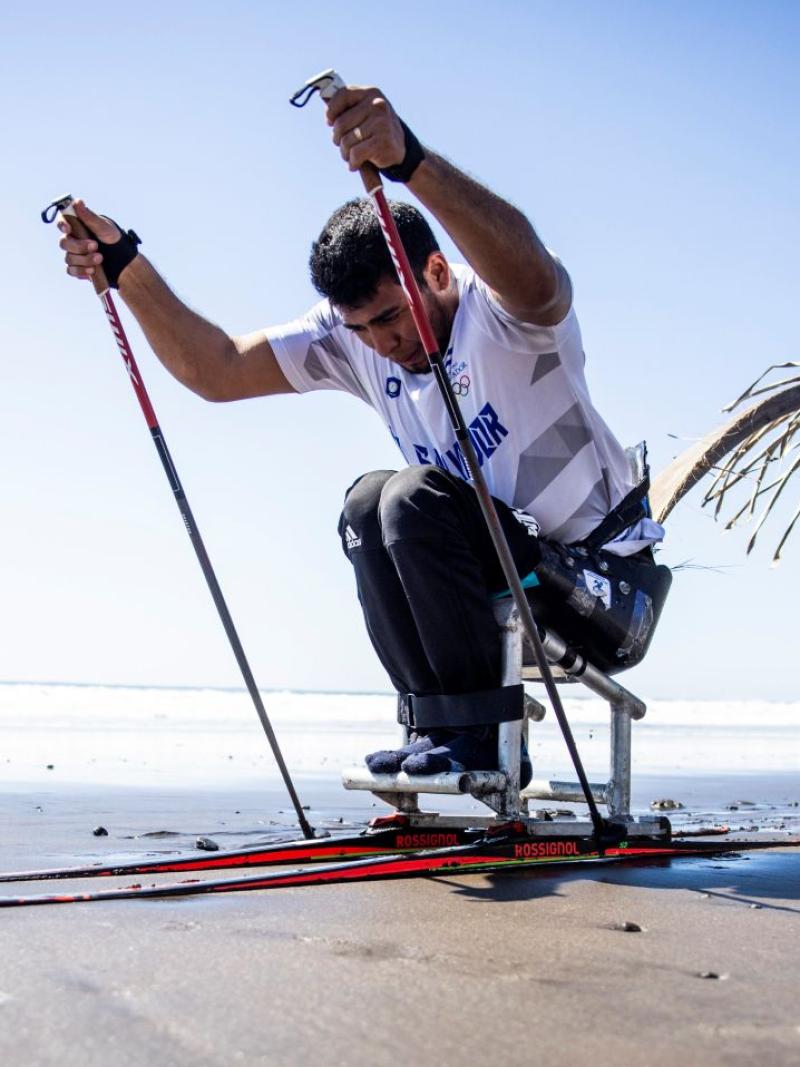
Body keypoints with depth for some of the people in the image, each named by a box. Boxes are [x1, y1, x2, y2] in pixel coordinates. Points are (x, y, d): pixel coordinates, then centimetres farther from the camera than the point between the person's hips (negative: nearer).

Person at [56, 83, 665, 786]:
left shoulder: (501, 308, -20)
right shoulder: (351, 338, 1)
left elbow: (531, 276, -47)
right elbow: (214, 370, 0)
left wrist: (411, 160, -61)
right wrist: (127, 266, -13)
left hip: (606, 576, -7)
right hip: (513, 570, 8)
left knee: (415, 497, -25)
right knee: (368, 506, -9)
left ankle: (481, 733, -17)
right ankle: (438, 726, -6)